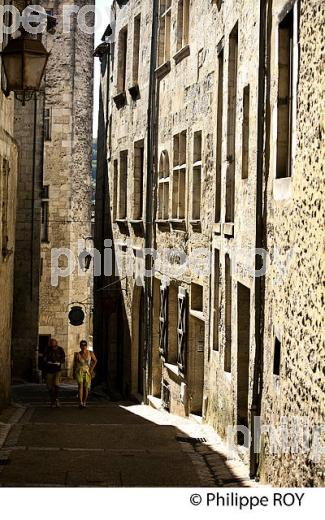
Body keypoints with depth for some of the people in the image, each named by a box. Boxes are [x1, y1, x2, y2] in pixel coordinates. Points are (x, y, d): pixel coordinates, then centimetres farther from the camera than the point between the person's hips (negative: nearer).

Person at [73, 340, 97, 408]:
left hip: (87, 372, 1)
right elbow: (74, 364, 7)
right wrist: (73, 373, 12)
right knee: (80, 386, -20)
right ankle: (80, 403, -28)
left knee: (86, 388, 1)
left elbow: (95, 360, 11)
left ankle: (84, 402, 22)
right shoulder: (77, 354, -7)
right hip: (79, 371, -1)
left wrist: (92, 368, -1)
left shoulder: (90, 353, -6)